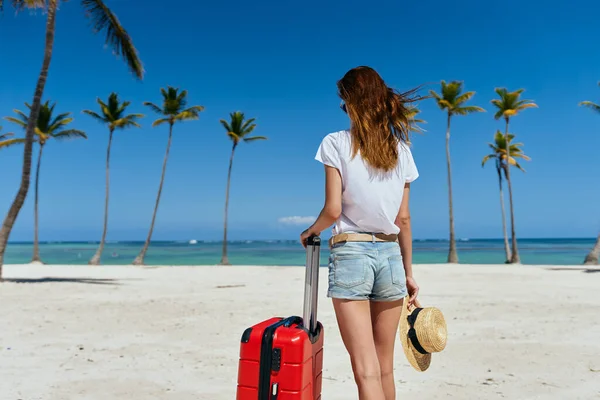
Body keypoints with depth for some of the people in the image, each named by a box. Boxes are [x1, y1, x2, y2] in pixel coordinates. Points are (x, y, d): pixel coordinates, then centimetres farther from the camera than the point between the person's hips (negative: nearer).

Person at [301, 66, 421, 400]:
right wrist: (408, 271, 14)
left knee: (366, 371, -4)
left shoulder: (336, 143, -4)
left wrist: (310, 232, 10)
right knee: (385, 368, 16)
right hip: (390, 255, 5)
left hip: (350, 253, -4)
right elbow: (403, 218, 8)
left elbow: (333, 210, -10)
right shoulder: (401, 149, 8)